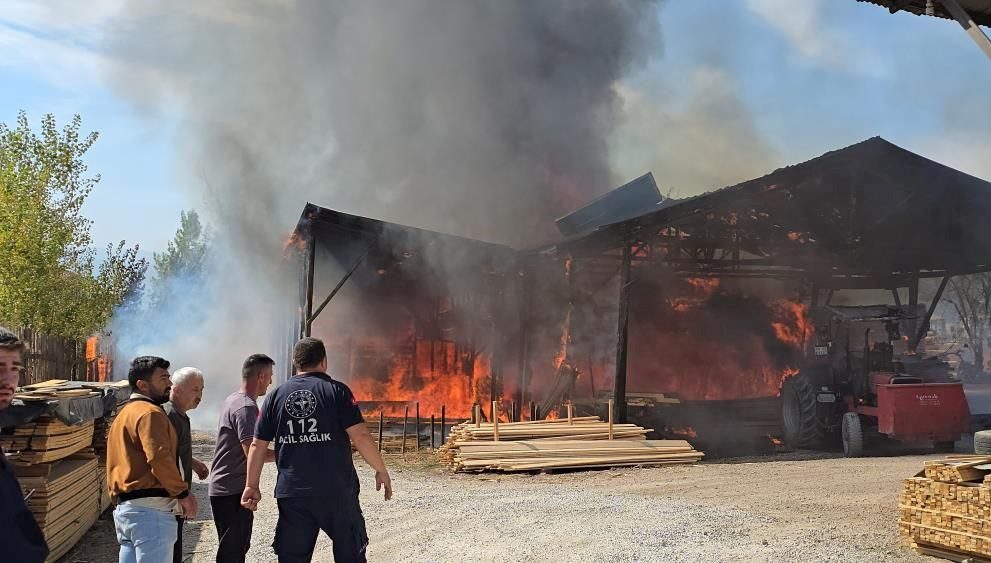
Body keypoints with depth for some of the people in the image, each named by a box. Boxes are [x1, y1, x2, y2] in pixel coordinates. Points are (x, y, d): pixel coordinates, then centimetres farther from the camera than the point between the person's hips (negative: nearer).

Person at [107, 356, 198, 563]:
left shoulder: (124, 414, 21)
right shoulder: (150, 413, -11)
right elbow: (159, 458, -21)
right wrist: (183, 493, -13)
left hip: (124, 508, 10)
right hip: (150, 509, -10)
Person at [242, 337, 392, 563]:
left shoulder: (276, 396, 6)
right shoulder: (336, 390, -4)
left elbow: (257, 445, 6)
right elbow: (360, 435, -11)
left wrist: (252, 486, 15)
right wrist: (381, 470, 0)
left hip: (291, 494, 3)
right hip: (337, 492, -2)